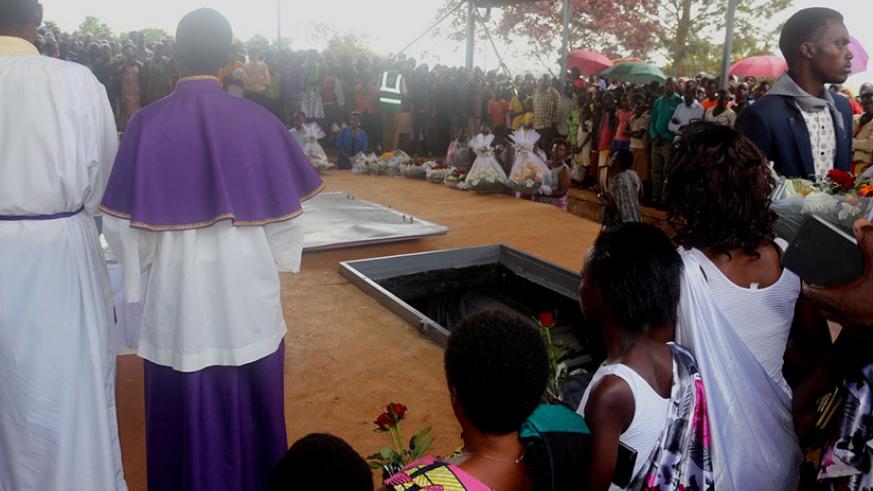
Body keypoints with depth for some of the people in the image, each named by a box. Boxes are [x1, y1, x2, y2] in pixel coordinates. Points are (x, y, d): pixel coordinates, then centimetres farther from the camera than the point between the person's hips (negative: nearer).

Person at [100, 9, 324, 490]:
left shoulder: (147, 124, -10)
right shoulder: (260, 122, -8)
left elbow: (124, 225, -7)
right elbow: (285, 217, -1)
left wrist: (150, 257, 14)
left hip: (178, 299, -1)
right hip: (249, 297, 1)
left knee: (186, 415, 14)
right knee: (250, 411, 19)